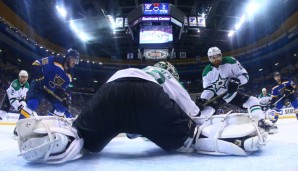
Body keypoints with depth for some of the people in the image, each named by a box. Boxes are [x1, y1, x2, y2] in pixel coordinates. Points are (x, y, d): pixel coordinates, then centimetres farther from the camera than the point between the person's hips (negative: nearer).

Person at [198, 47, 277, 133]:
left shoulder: (231, 62, -15)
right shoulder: (207, 72, -8)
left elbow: (244, 75, -12)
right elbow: (208, 89, -6)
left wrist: (237, 81, -33)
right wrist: (202, 100, -23)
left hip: (231, 93, 0)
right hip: (215, 97, 1)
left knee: (252, 100, -17)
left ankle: (262, 122, -13)